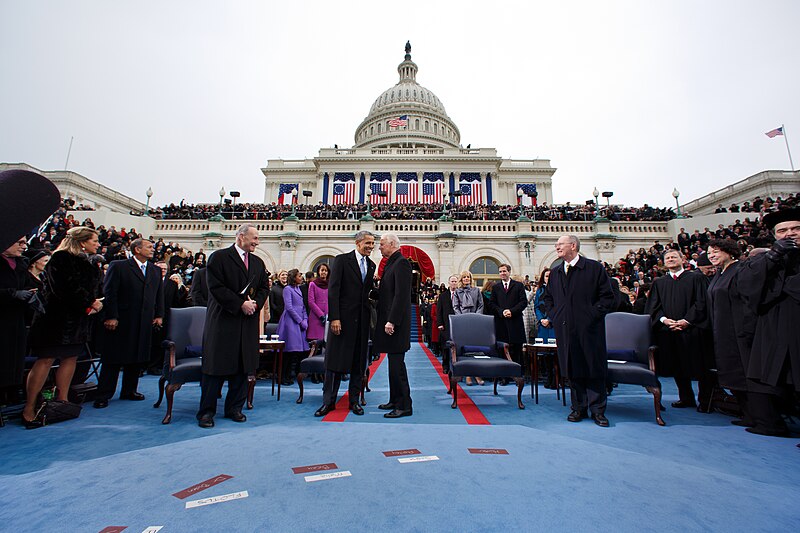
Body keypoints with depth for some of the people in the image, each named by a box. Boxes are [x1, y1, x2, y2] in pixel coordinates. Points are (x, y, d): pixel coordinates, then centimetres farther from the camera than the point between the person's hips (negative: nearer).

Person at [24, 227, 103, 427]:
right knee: (46, 359, -4)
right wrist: (89, 304, -11)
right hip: (57, 315, -8)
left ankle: (62, 401, 18)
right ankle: (29, 409, 4)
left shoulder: (85, 261, 14)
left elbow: (91, 288, 17)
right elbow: (66, 289, -19)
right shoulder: (61, 258, -11)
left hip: (77, 317, 8)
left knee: (70, 358, 9)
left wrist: (93, 303, -2)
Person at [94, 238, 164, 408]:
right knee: (113, 359, 3)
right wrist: (111, 316, -13)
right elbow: (109, 293, -7)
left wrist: (159, 315, 7)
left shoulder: (156, 271, 13)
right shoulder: (118, 266, -3)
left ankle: (129, 390, 25)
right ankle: (103, 395, 16)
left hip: (145, 324, 5)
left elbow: (160, 295, 14)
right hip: (121, 322, -5)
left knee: (137, 358, 11)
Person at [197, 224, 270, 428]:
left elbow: (264, 287, 14)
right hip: (223, 321, -5)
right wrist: (240, 304, -15)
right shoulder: (219, 257, -3)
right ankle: (206, 411, 16)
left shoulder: (258, 262, 14)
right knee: (216, 366, 2)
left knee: (243, 367, 9)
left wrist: (256, 304, -5)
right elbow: (216, 287, -11)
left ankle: (234, 408, 22)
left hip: (248, 323, 5)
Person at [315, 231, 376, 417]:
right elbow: (333, 290, -10)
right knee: (335, 359, 2)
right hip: (343, 316, -5)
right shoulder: (341, 260, -3)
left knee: (359, 361, 10)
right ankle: (328, 401, 15)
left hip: (362, 318, 5)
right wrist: (334, 317, -16)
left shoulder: (371, 265, 14)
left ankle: (354, 400, 22)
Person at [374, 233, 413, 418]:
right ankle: (395, 400, 26)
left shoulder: (401, 262, -12)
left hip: (395, 321, -10)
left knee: (397, 363, -4)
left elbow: (401, 294, -20)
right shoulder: (391, 263, 18)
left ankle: (404, 406, 6)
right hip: (389, 319, 10)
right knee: (393, 362, 15)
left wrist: (392, 320, -22)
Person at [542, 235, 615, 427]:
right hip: (565, 329, 4)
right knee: (572, 370, 9)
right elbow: (547, 298, 21)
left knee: (594, 369, 3)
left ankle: (597, 410, 16)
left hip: (589, 329, -4)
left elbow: (607, 296, -3)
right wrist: (553, 315, 7)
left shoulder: (595, 268, -1)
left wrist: (593, 315, -11)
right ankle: (579, 408, 20)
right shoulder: (555, 273, 13)